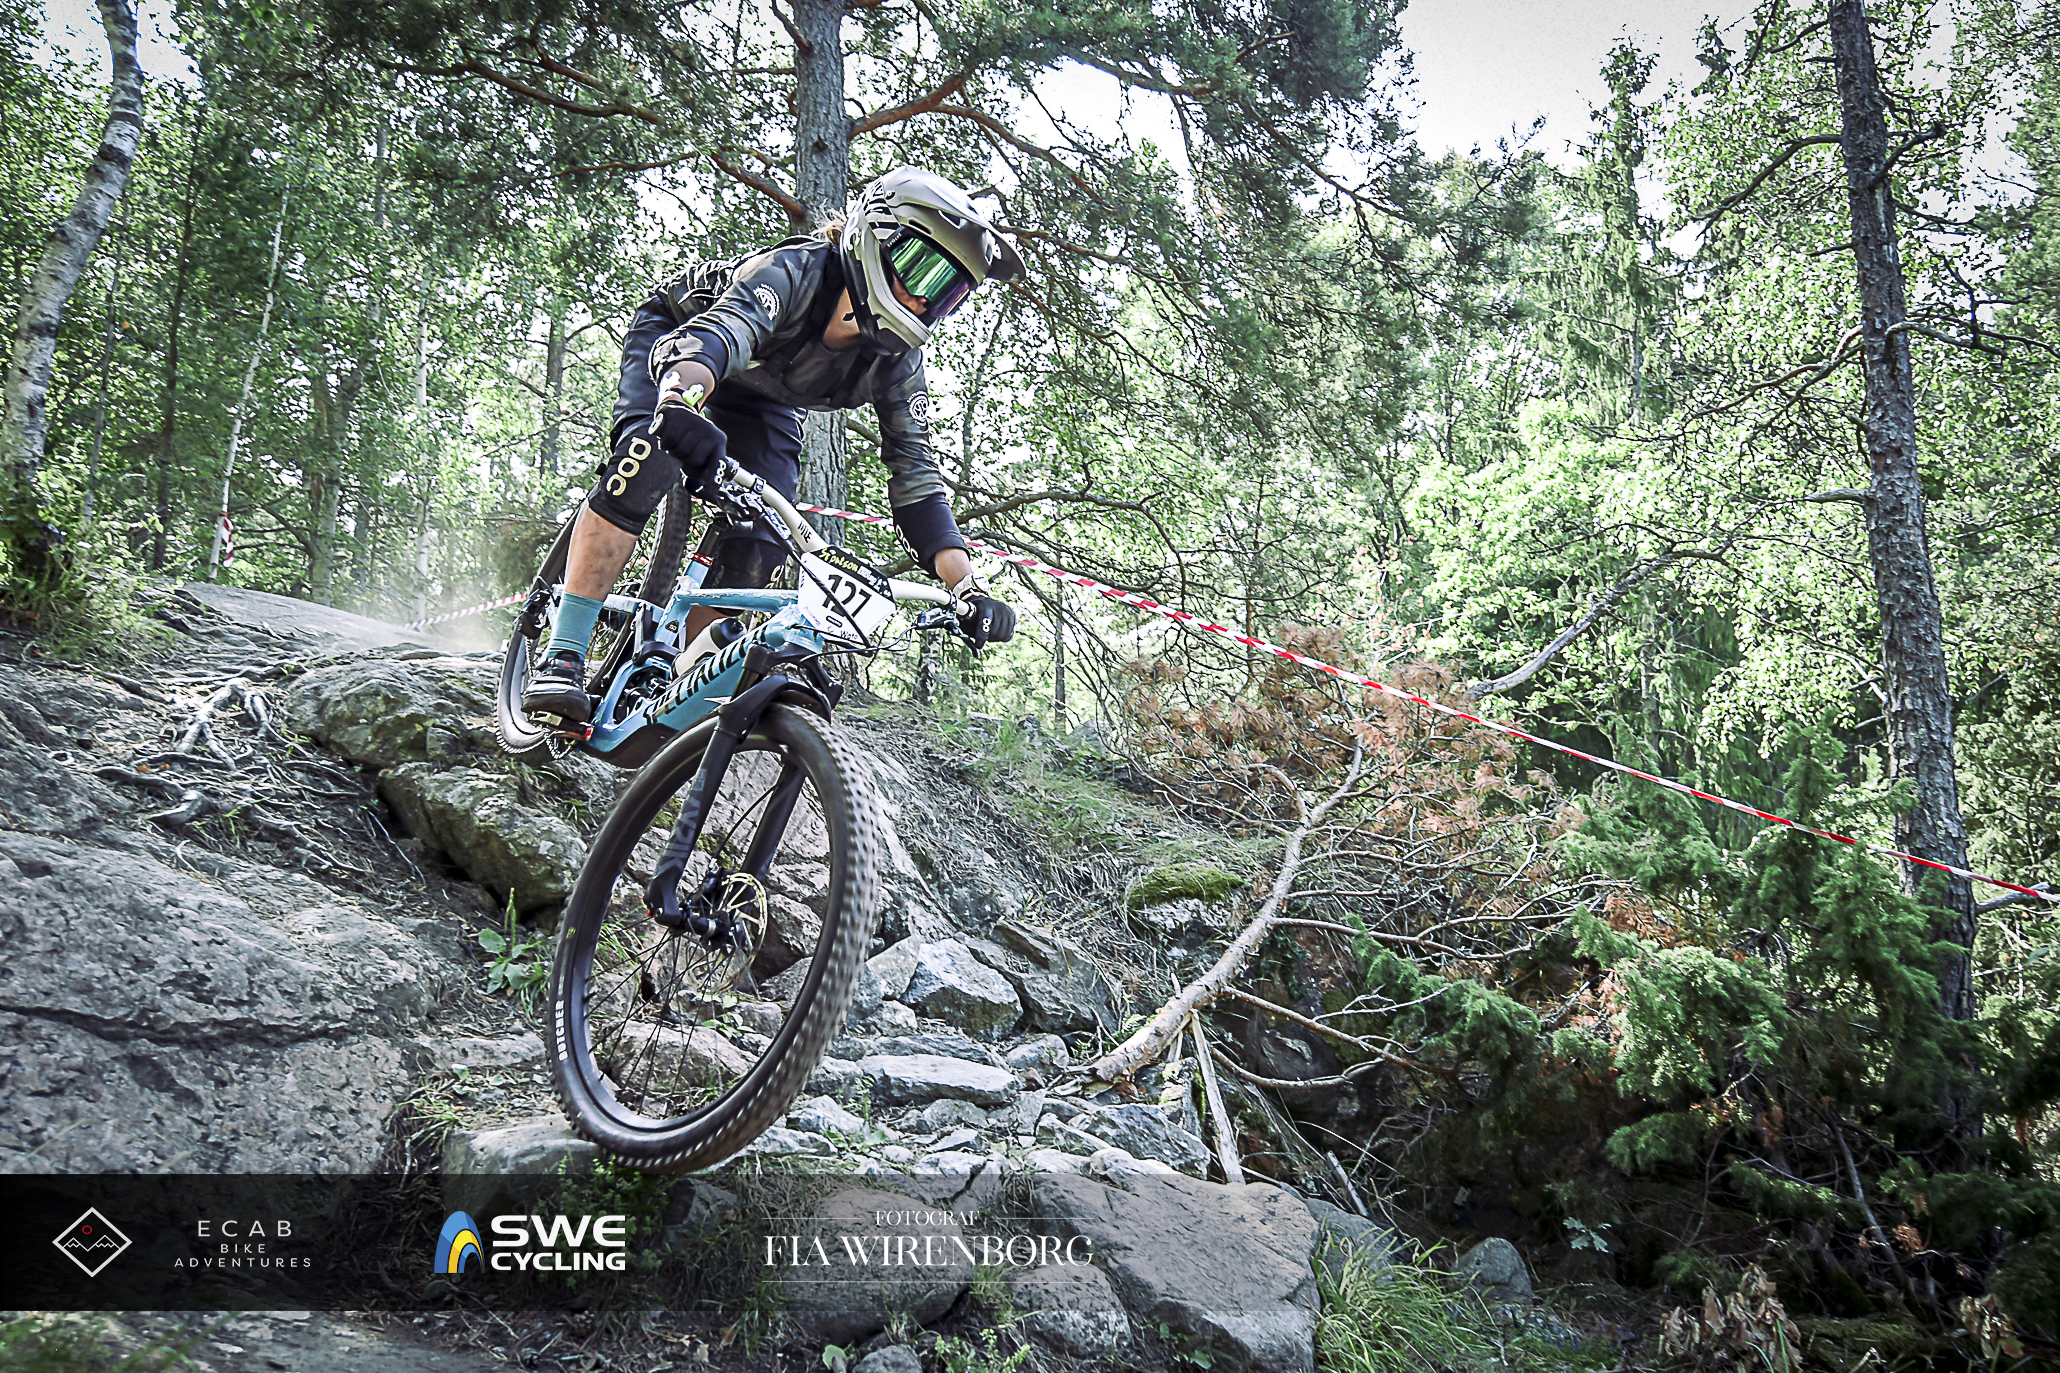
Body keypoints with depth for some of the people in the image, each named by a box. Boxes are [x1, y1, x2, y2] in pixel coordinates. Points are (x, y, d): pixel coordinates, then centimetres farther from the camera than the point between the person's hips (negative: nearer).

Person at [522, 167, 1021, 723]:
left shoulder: (896, 363, -22)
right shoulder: (793, 272, -37)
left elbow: (916, 478, -20)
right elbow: (717, 334, -55)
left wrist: (968, 587, -31)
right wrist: (681, 406, -79)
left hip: (764, 404, 4)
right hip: (676, 338, -4)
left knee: (757, 550, -15)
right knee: (649, 462, -32)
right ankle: (562, 656, -26)